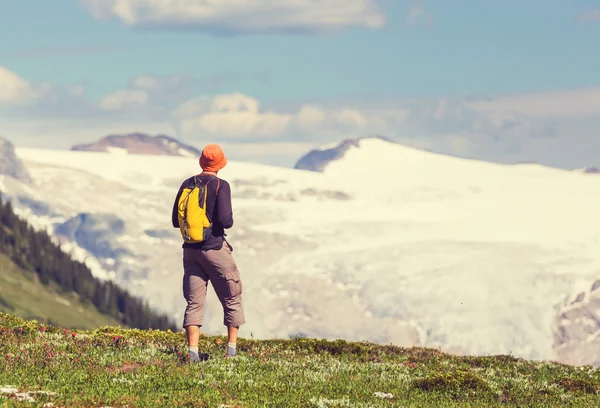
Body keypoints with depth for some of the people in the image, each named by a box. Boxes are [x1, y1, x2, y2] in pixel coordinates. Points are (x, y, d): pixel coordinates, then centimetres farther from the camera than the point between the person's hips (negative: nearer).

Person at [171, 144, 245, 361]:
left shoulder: (187, 185, 6)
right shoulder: (220, 185, -10)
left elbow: (176, 221, 9)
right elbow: (225, 220, -18)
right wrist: (230, 220, 4)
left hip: (191, 249, 5)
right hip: (215, 248, -5)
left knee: (194, 302, 4)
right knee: (232, 300, 9)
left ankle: (193, 353, -4)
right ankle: (232, 350, 8)